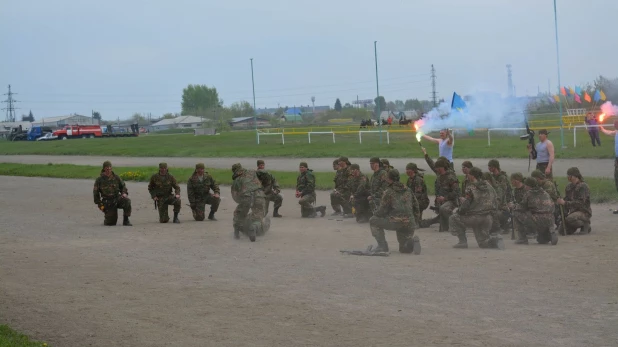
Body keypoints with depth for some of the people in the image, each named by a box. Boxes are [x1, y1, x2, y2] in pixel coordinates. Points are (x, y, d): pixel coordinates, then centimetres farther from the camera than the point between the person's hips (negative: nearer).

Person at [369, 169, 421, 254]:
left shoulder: (388, 191, 0)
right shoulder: (407, 191, 19)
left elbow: (383, 210, 1)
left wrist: (375, 214, 21)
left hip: (395, 221, -6)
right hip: (409, 224, 6)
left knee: (373, 221, 14)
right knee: (404, 249, 23)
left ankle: (383, 246, 7)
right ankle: (413, 241, -10)